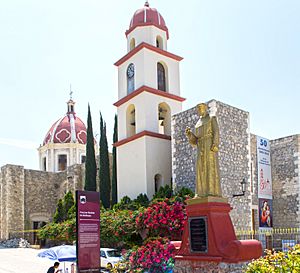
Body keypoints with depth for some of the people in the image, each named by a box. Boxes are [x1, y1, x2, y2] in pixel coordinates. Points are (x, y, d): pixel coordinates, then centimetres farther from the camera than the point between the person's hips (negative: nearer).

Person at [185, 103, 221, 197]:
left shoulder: (212, 119, 10)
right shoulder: (198, 124, 27)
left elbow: (216, 133, -4)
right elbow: (195, 141, 20)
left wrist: (215, 145, -20)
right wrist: (189, 133, 1)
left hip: (210, 145, -6)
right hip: (201, 148, 6)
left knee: (211, 167, -16)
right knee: (201, 169, -4)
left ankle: (213, 192, -21)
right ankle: (203, 193, -7)